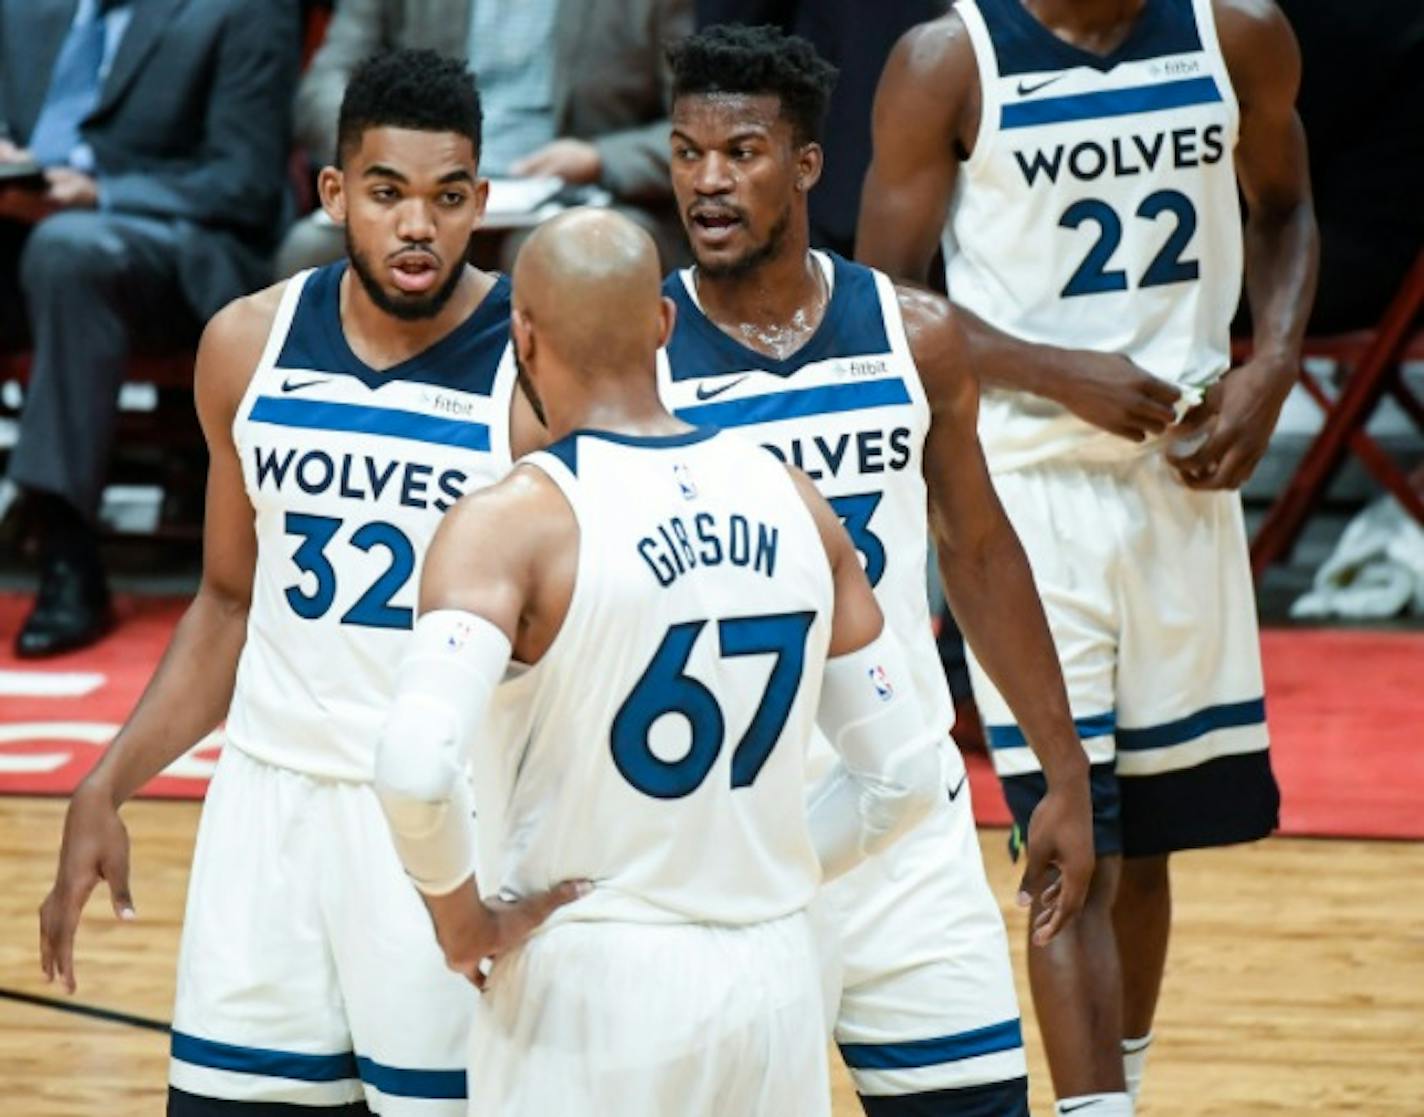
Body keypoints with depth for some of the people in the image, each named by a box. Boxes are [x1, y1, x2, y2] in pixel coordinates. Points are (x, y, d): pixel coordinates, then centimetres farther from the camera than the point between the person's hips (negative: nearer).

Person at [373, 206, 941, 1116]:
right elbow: (902, 777, 9)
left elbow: (416, 769, -26)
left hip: (588, 982, -5)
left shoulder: (514, 523, -12)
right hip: (773, 976, 5)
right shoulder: (794, 504, 4)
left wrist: (461, 917, -10)